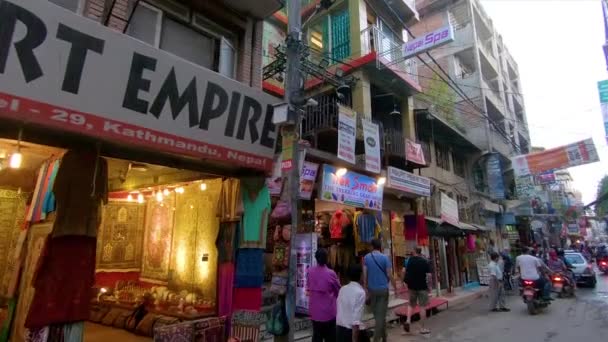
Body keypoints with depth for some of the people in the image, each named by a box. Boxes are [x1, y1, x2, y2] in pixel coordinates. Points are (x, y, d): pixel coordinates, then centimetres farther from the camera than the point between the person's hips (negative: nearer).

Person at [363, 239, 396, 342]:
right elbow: (389, 275, -9)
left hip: (372, 289, 3)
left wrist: (366, 288, 7)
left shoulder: (366, 258, -1)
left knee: (376, 314, 18)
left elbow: (365, 274, -2)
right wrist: (395, 287, 4)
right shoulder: (385, 258, -9)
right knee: (381, 314, 3)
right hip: (383, 289, -3)